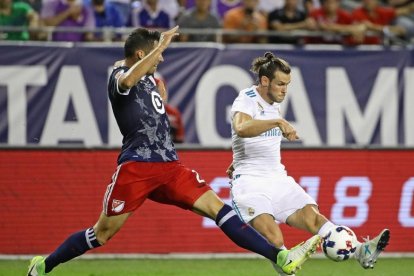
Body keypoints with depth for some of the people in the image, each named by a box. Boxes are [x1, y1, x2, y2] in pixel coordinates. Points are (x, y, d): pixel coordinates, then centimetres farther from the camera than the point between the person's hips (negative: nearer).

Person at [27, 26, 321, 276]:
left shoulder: (148, 78, 20)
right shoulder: (120, 76, -7)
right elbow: (128, 81, -34)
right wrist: (161, 46, -35)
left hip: (169, 166, 7)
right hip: (136, 166, -7)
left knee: (217, 207, -7)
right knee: (103, 233, -2)